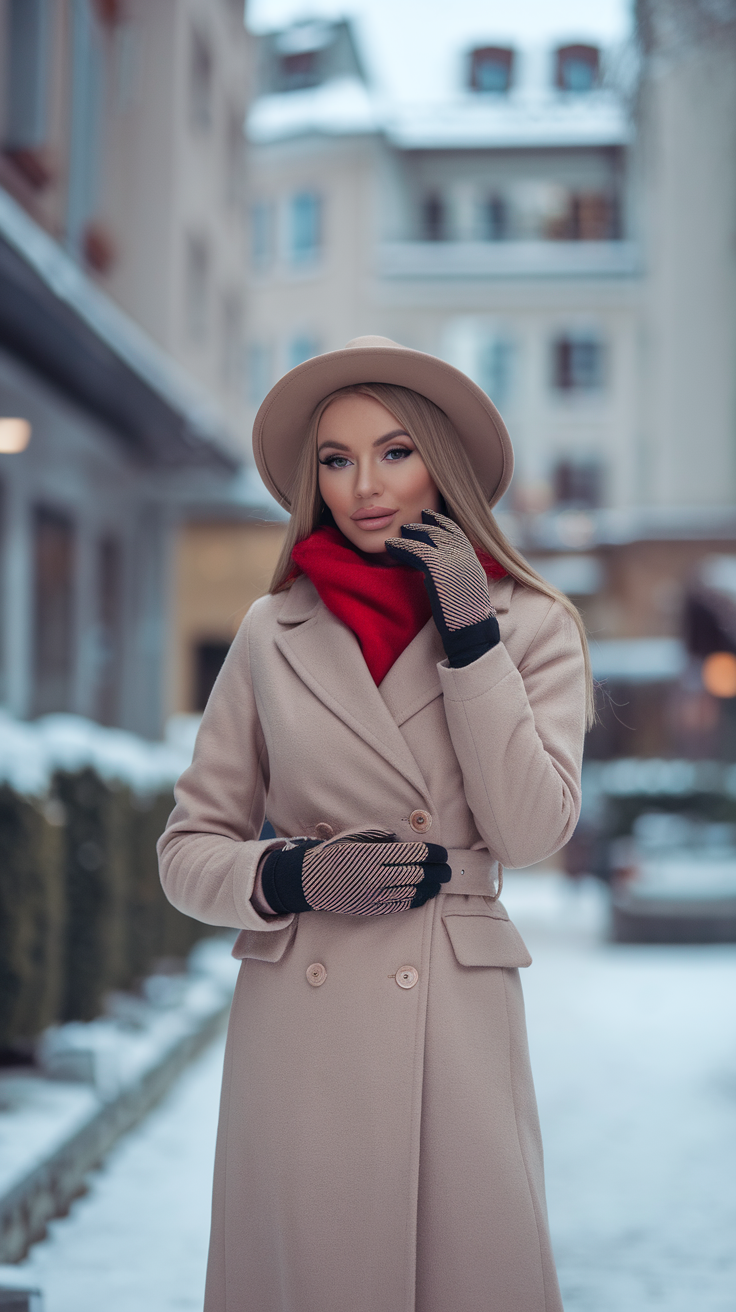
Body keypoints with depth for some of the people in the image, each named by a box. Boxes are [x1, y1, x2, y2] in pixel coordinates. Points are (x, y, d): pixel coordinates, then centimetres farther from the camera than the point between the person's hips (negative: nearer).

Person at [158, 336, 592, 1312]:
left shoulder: (533, 626, 4)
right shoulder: (274, 634, 6)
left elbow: (530, 830, -9)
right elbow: (189, 850, 9)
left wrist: (470, 632, -11)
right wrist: (293, 876, -11)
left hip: (457, 1022, -1)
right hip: (298, 1028, 1)